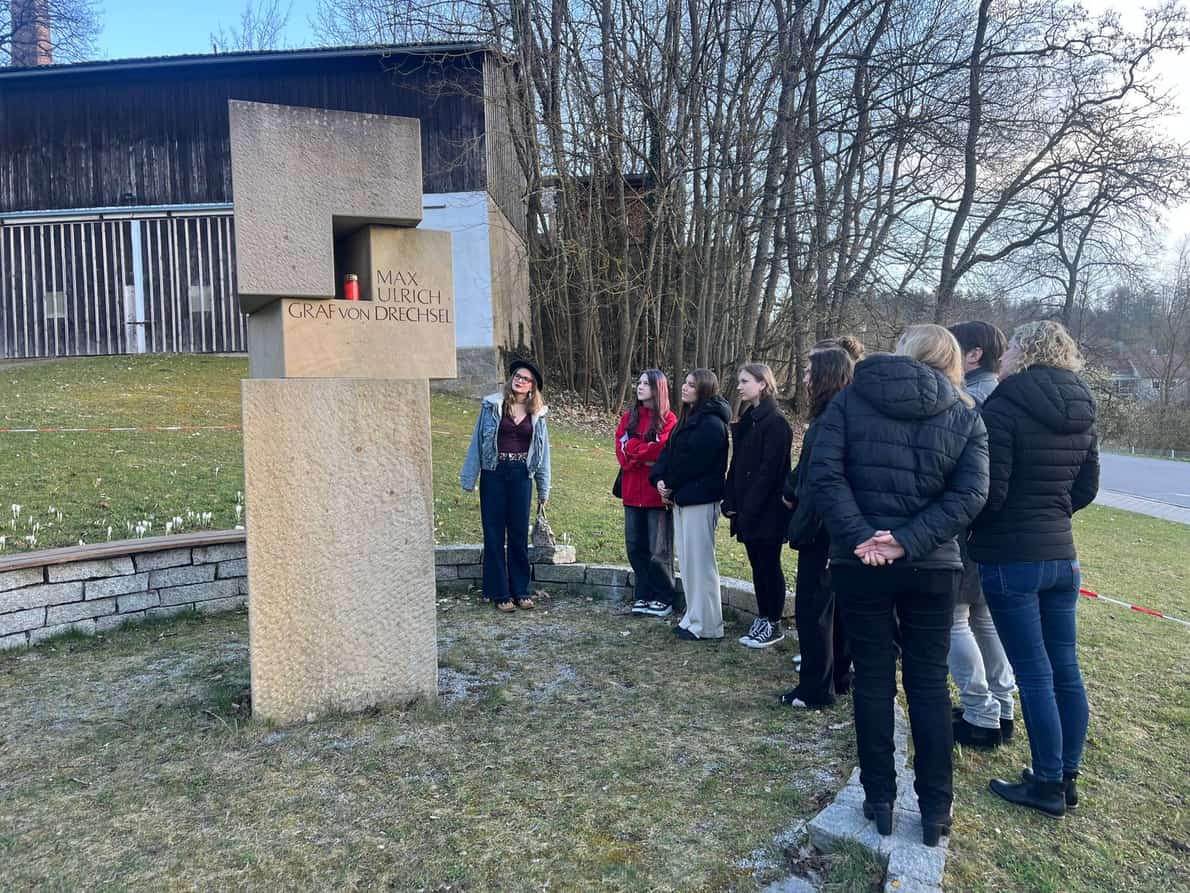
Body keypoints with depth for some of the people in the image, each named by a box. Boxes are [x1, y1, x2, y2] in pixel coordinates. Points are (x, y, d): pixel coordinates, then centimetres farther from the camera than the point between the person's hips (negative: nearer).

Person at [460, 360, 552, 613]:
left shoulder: (537, 413, 7)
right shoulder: (492, 405, 0)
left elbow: (543, 450, 11)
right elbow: (477, 441, 1)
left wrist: (544, 488, 11)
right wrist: (469, 478, -3)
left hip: (521, 476, 2)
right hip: (494, 474, -2)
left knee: (519, 535, 7)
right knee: (495, 535, 3)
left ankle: (521, 591, 18)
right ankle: (500, 594, 11)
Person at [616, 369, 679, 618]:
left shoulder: (668, 420, -3)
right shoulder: (629, 418, 13)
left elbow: (663, 451, -15)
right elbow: (621, 450, 1)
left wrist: (634, 451, -8)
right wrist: (648, 454, -13)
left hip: (656, 492, -5)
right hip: (632, 492, 6)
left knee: (658, 550, 0)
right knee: (635, 547, 10)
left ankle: (664, 599, 13)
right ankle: (644, 595, 22)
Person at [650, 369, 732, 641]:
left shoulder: (712, 423, -14)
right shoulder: (687, 419, 17)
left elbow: (691, 460, -19)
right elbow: (669, 451, 12)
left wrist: (670, 485, -7)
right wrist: (659, 479, -4)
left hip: (700, 499, -10)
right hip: (681, 497, 10)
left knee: (699, 560, -4)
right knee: (687, 559, 14)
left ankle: (705, 624, 5)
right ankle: (694, 616, 24)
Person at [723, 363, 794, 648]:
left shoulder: (775, 422, -14)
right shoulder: (746, 420, 13)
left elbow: (770, 471, -19)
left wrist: (749, 509, -19)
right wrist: (730, 502, 4)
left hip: (767, 510, -8)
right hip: (746, 509, 8)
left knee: (768, 566, 3)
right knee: (757, 565, 14)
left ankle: (773, 624, 15)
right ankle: (763, 619, 24)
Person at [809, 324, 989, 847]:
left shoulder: (851, 398, 0)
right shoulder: (965, 414, 5)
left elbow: (824, 473, -12)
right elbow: (969, 494, -8)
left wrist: (858, 536, -13)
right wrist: (909, 541, -13)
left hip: (859, 564, -1)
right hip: (932, 566, 1)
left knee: (873, 680, 9)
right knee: (929, 683, 12)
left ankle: (879, 800, 19)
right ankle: (935, 809, 20)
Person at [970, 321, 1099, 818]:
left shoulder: (1004, 408, -16)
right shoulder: (1080, 414, 8)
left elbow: (990, 492, -18)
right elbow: (1086, 489, 15)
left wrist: (968, 529, -1)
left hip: (1010, 557, -7)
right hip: (1061, 555, 7)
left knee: (1034, 673, 1)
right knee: (1065, 667, 14)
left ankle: (1047, 785, 13)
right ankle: (1067, 777, 26)